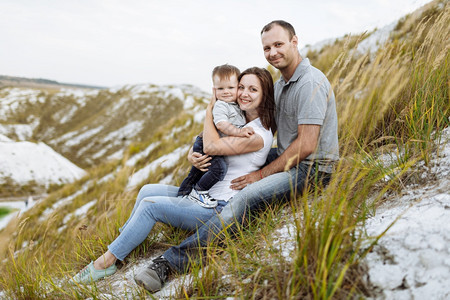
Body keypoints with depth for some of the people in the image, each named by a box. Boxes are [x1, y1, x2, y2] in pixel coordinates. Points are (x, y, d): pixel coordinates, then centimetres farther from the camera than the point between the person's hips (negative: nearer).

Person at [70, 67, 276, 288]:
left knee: (150, 204, -15)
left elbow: (212, 146, -23)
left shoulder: (259, 135, -17)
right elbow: (199, 145, 16)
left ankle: (106, 262, -3)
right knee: (147, 191, 4)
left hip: (219, 208, -9)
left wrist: (210, 110, -11)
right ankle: (122, 242, 15)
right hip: (204, 195, 9)